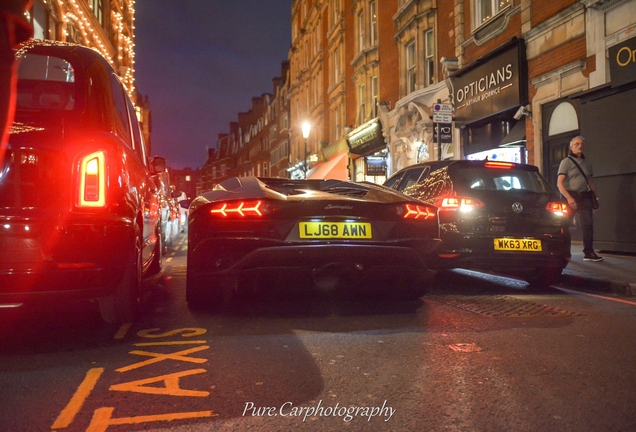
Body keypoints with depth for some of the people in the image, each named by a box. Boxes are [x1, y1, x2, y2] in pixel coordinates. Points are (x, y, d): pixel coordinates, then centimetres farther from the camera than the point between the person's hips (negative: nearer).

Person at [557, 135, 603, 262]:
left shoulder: (587, 163, 17)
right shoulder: (566, 162, -1)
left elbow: (591, 182, 22)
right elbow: (559, 183, -10)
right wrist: (569, 198, -21)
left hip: (584, 196, 5)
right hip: (570, 195, -4)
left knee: (588, 224, -4)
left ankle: (589, 252, -2)